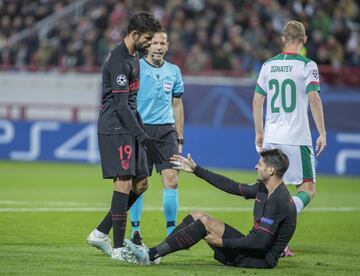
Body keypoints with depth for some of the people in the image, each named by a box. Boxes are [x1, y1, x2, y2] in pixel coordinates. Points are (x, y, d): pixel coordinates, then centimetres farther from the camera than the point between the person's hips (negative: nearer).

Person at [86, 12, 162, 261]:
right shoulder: (119, 61, -16)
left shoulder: (133, 57, 16)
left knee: (140, 184, 9)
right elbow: (121, 105, -22)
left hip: (128, 129, 10)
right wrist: (143, 138, -25)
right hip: (115, 130, -10)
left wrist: (141, 131, 24)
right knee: (124, 184, -12)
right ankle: (119, 248, -9)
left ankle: (101, 233, 15)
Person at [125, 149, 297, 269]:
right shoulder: (263, 189, 9)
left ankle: (151, 255, -19)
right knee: (197, 216, 6)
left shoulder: (279, 201, -21)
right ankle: (154, 254, -4)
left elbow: (261, 241, -26)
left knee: (204, 222, -18)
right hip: (252, 249, 10)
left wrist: (223, 242, -20)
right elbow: (233, 187, 18)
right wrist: (196, 170, 20)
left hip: (261, 259, -10)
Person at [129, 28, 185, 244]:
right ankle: (135, 232, 8)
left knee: (172, 179, -7)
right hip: (140, 129, -3)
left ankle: (172, 231, -2)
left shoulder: (173, 71, 12)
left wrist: (179, 138, 14)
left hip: (166, 131, 3)